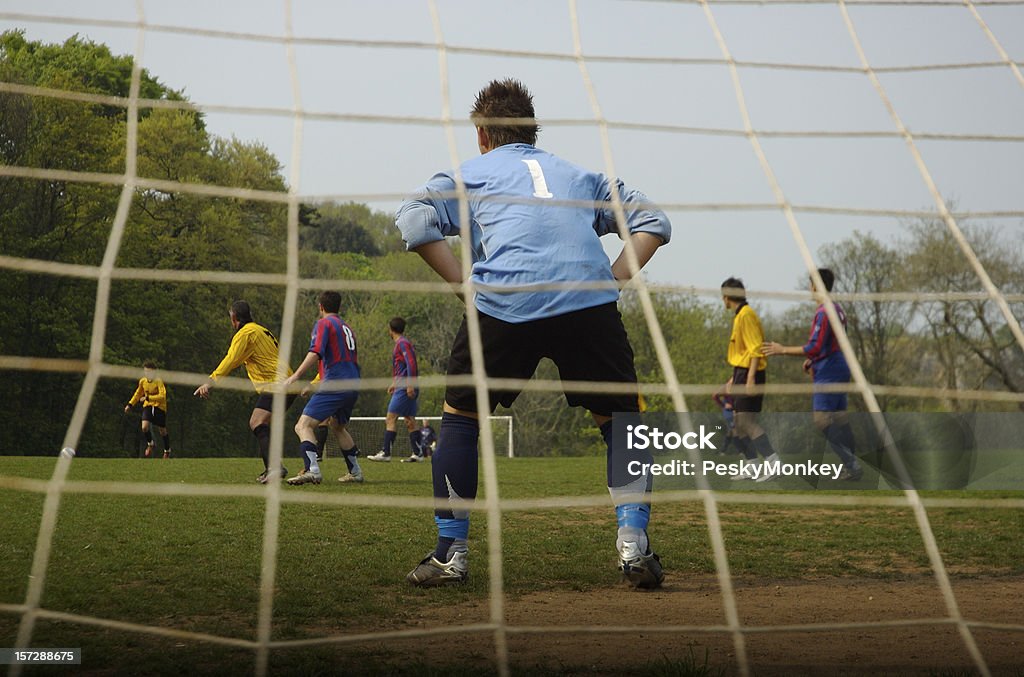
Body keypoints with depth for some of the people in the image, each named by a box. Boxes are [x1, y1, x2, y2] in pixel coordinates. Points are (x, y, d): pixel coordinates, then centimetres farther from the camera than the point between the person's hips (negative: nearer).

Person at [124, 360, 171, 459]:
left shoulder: (158, 382, -19)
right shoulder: (142, 381, -2)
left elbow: (162, 396, -29)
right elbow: (138, 393, 17)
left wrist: (148, 398, -33)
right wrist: (130, 404, 14)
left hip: (160, 407, -4)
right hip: (148, 406, 4)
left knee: (162, 431, 6)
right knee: (144, 427, -17)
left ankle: (167, 451, 28)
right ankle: (150, 444, 11)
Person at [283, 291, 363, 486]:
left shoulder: (323, 323, 1)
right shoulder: (347, 328, 24)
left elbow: (315, 353, -16)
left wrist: (295, 376, -24)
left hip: (334, 386, -8)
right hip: (353, 387, 8)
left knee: (303, 426, -13)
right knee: (338, 426, 30)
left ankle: (312, 471, -32)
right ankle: (355, 471, 33)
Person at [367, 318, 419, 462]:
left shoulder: (402, 343, -9)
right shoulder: (402, 343, 21)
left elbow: (411, 364, -19)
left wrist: (409, 385, -24)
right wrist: (394, 383, 32)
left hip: (405, 388, -10)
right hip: (408, 388, 10)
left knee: (391, 418, -8)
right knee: (410, 421, 8)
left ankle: (385, 453, -10)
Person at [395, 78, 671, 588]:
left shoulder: (467, 175, 24)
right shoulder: (580, 175, 32)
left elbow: (414, 220, 6)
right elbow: (653, 221, 25)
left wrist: (468, 285, 6)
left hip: (504, 305, -1)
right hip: (590, 305, 2)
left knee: (460, 417, 18)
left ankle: (451, 553, 16)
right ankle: (633, 543, 1)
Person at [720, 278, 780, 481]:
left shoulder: (746, 315, -13)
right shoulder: (738, 316, 17)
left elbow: (755, 349, -20)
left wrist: (750, 378, -25)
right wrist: (734, 378, 25)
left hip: (750, 374, -10)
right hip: (742, 374, 10)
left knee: (746, 420, -14)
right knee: (738, 422, 10)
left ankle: (772, 462, -15)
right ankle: (751, 467, 13)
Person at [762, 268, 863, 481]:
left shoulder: (823, 312, -18)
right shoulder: (837, 309, 13)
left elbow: (814, 348, -22)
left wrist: (783, 350, -17)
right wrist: (814, 360, 22)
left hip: (828, 374, -10)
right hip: (839, 370, 10)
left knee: (823, 419, -9)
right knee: (839, 419, 12)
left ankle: (852, 465, -12)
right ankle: (852, 464, 13)